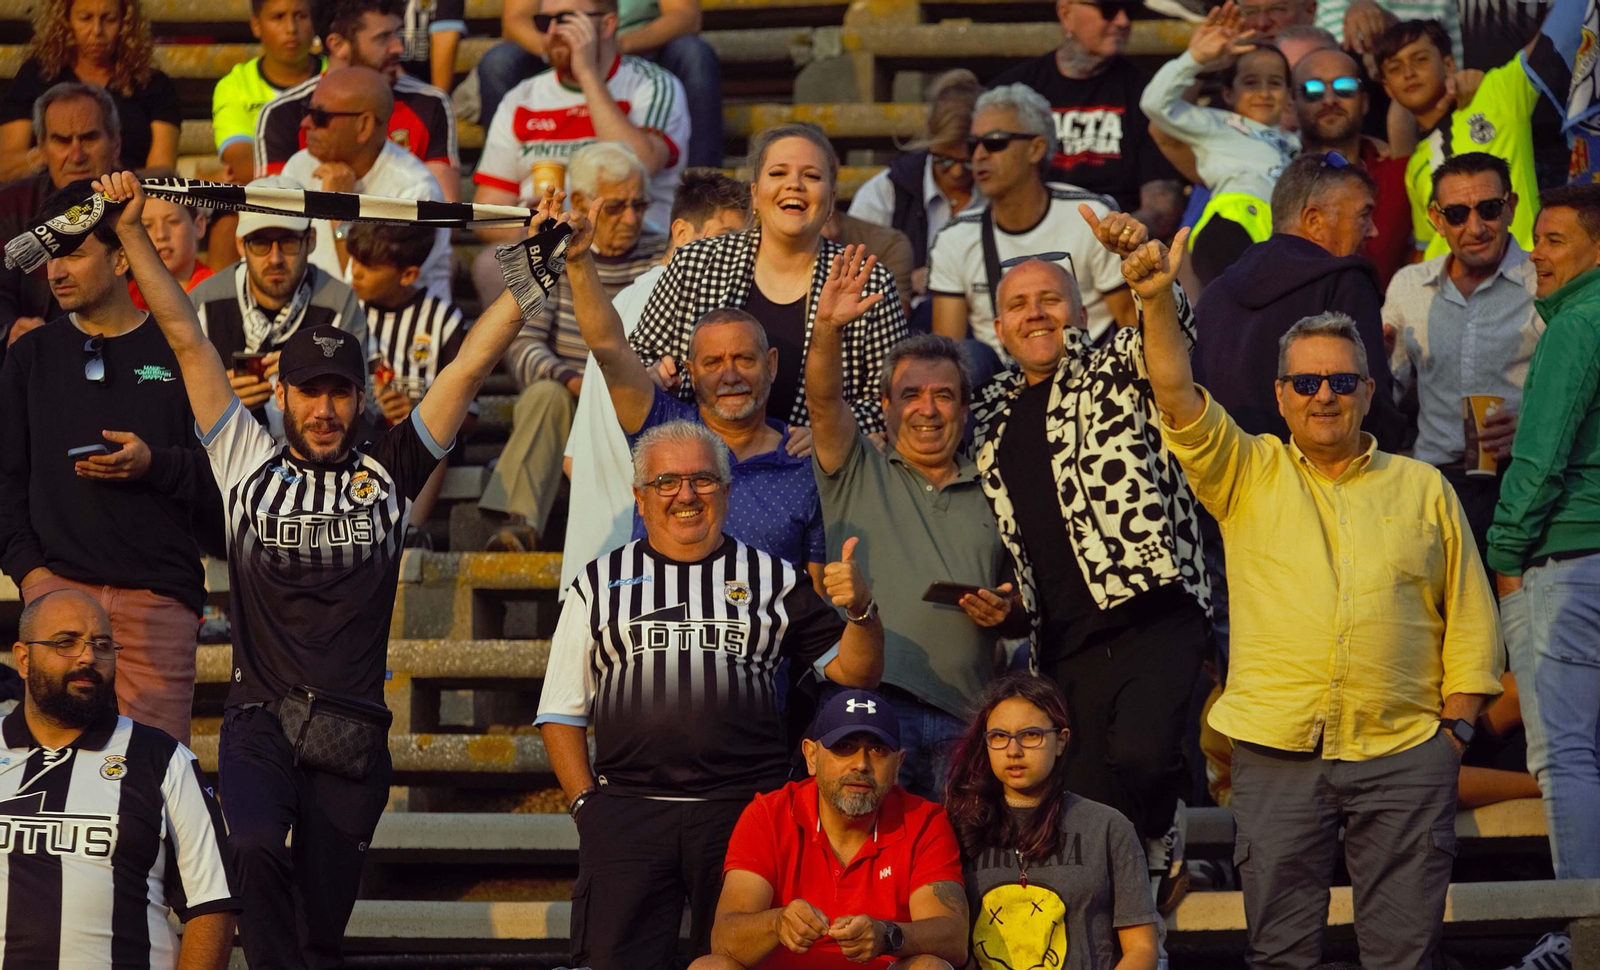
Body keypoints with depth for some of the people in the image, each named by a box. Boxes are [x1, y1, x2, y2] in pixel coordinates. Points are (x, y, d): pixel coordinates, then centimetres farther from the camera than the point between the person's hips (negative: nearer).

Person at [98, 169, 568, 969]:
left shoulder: (387, 474, 8)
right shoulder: (248, 465, 7)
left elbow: (472, 363, 7)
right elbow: (186, 337, 7)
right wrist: (129, 227, 7)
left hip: (354, 732, 1)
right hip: (260, 722, -1)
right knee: (258, 853, -29)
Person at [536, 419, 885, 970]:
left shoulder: (774, 580, 14)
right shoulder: (602, 584, 14)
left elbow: (856, 672, 12)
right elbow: (562, 711, 16)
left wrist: (861, 610, -8)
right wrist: (586, 801, 3)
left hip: (744, 806, 0)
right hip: (627, 811, 0)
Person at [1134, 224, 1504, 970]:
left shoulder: (1423, 489, 11)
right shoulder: (1246, 475, 11)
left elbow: (1470, 623, 11)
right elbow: (1177, 397, -4)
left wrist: (1456, 728, 3)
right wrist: (1157, 301, -18)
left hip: (1404, 750, 0)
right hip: (1275, 749, 0)